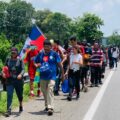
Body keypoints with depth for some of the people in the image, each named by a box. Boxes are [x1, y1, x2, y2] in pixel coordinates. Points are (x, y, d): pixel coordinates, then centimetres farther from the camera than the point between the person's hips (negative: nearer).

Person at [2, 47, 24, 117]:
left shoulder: (20, 60, -3)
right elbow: (6, 68, 13)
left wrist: (20, 74, -31)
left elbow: (23, 69, -11)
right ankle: (9, 110, -12)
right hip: (9, 80, 1)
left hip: (18, 80, -1)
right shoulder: (8, 60, 6)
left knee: (19, 94, 15)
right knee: (9, 95, -10)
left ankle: (21, 105, 42)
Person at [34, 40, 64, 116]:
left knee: (50, 91, -16)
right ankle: (47, 105, 33)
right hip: (43, 76, 5)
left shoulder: (54, 54, -2)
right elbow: (35, 62, 18)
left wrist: (62, 74, 1)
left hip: (51, 76, -5)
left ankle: (50, 108, -20)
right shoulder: (40, 54, 8)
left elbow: (59, 64, 1)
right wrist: (37, 65, -6)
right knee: (44, 91, 14)